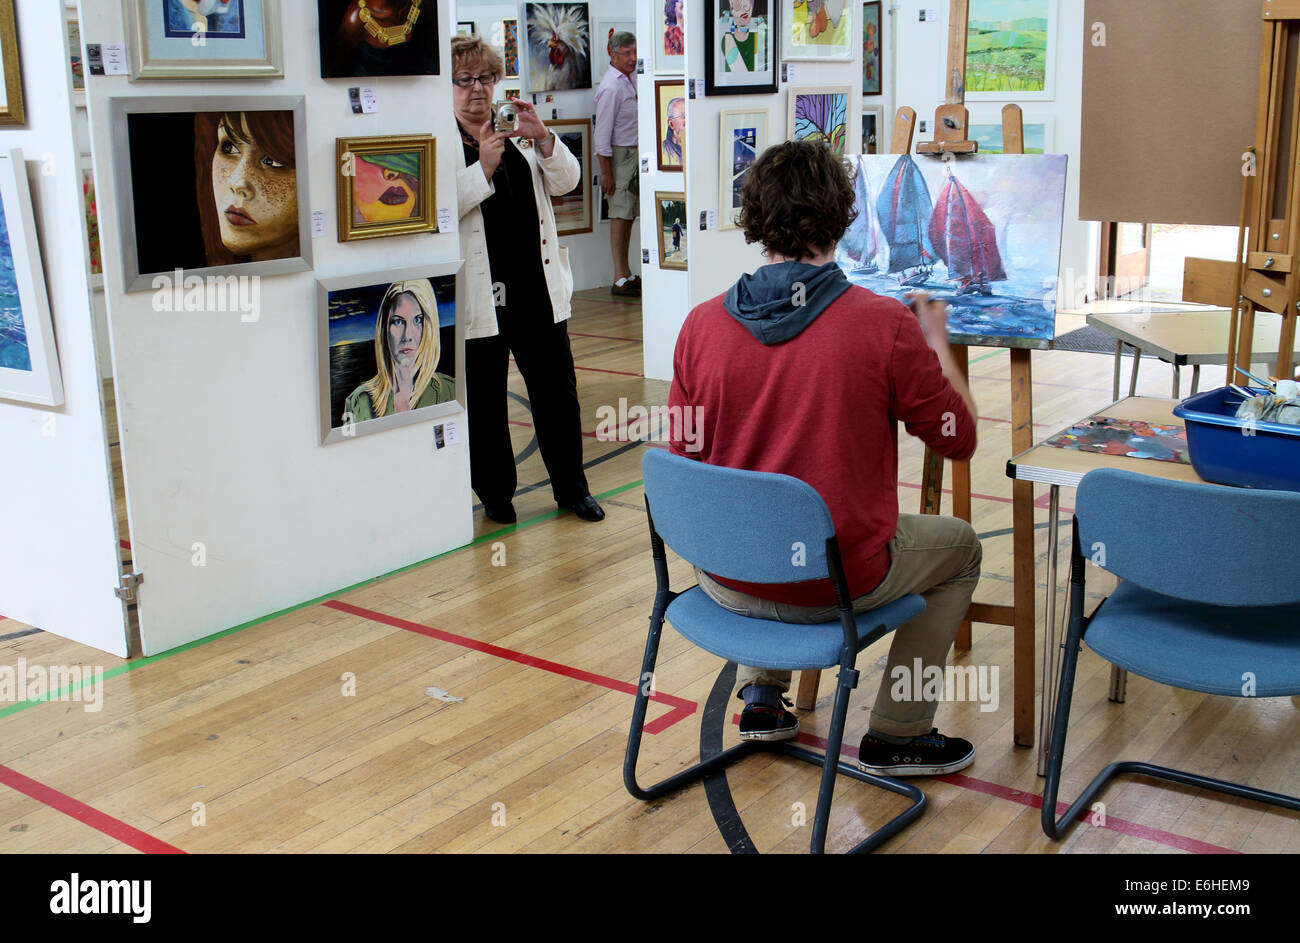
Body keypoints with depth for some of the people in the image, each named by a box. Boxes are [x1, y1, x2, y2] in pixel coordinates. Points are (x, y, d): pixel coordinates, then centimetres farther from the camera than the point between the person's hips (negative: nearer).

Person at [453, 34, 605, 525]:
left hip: (537, 287, 4)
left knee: (557, 389, 10)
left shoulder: (518, 132, 11)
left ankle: (572, 487, 24)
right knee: (483, 400, 7)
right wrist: (483, 166, -23)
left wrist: (541, 138, -11)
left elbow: (566, 180, 5)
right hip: (479, 295, -4)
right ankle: (495, 493, 23)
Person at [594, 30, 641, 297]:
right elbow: (603, 133, -17)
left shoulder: (631, 79, 13)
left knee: (628, 215, 11)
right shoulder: (611, 87, -16)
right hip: (619, 155, -9)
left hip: (635, 153, 9)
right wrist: (605, 172, -19)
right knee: (621, 214, -8)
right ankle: (621, 280, -5)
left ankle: (626, 274, 17)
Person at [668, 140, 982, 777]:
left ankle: (761, 696, 33)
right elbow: (958, 439, -3)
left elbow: (684, 455, 3)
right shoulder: (885, 325, -17)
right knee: (960, 546, 25)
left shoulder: (701, 325, -8)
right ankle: (896, 735, 26)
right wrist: (937, 341, 13)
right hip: (839, 582, -3)